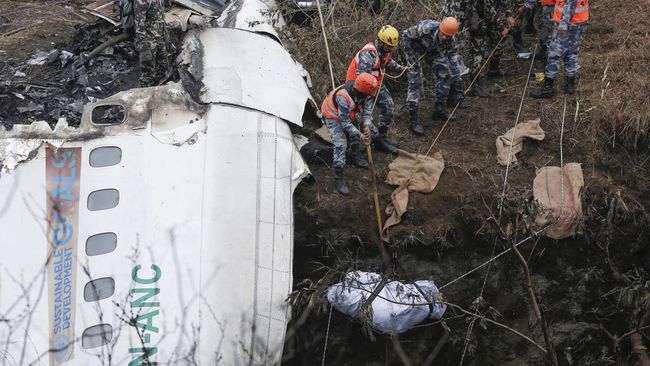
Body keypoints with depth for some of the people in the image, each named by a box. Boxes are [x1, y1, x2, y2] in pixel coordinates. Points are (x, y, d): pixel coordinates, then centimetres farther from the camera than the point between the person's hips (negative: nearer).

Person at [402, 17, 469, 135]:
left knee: (444, 76, 1)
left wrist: (457, 82, -15)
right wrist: (411, 57, -25)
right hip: (416, 49, -5)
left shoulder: (452, 41, -25)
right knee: (415, 81, -13)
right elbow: (406, 34, -27)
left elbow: (453, 62, -15)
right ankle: (413, 119, -11)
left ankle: (439, 109, 16)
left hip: (434, 51, 5)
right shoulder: (426, 28, -40)